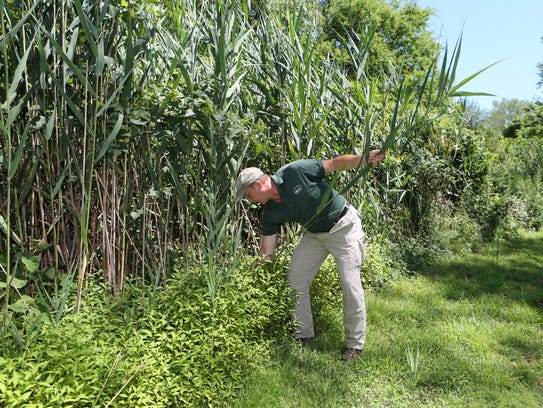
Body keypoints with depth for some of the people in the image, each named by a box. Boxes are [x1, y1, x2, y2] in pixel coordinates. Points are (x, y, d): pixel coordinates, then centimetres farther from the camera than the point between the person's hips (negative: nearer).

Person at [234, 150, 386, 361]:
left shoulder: (295, 171, -24)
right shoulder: (270, 212, -7)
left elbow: (335, 163, -19)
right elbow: (266, 252, -3)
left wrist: (365, 158, -32)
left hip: (343, 224, -6)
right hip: (314, 234, 7)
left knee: (350, 282, -10)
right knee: (295, 278, 2)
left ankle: (355, 343, 5)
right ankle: (303, 334, 18)